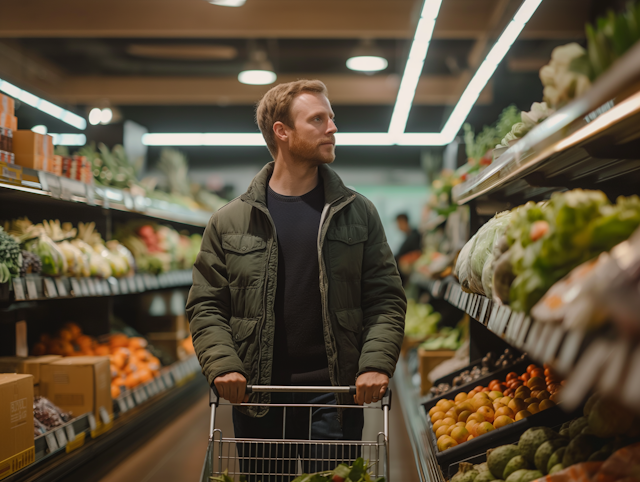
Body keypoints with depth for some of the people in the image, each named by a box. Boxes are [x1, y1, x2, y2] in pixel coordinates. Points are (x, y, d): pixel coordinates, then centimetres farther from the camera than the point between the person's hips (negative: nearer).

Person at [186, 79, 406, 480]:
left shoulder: (358, 213, 5)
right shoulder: (230, 222, 4)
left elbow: (387, 298, 3)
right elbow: (206, 305, 5)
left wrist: (376, 363, -11)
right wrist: (222, 364, -11)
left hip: (335, 394, 0)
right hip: (257, 396, 0)